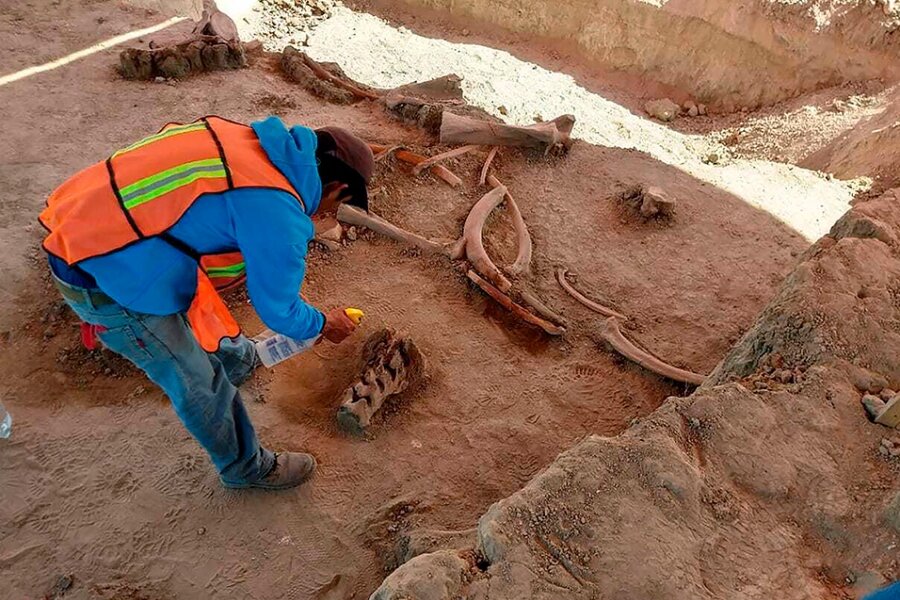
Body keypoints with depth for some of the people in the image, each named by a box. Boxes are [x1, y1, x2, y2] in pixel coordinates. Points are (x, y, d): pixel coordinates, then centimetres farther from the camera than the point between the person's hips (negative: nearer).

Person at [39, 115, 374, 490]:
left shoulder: (252, 142, 1)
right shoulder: (278, 213, -24)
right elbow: (277, 309, -11)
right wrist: (323, 325, 9)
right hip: (105, 277, -9)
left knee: (196, 309, 32)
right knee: (199, 384, 8)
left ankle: (235, 359, 61)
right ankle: (247, 468, 31)